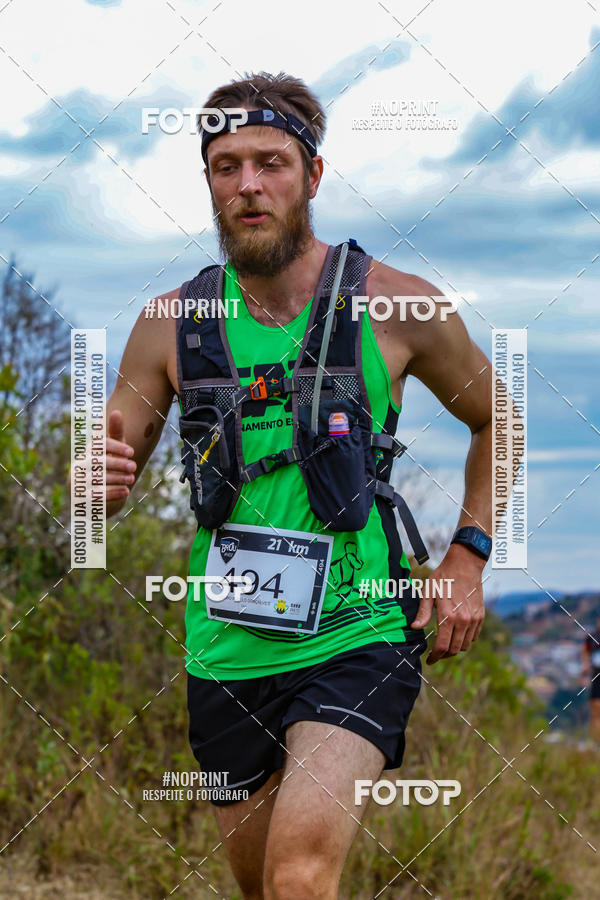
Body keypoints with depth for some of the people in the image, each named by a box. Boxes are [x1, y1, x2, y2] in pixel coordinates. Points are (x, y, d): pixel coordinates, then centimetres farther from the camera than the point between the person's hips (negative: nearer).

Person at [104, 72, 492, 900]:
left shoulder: (395, 305, -4)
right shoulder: (173, 323, 1)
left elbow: (495, 421, 12)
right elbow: (109, 481, 7)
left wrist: (467, 559, 2)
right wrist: (103, 480, -18)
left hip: (357, 640, -3)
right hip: (226, 650, 3)